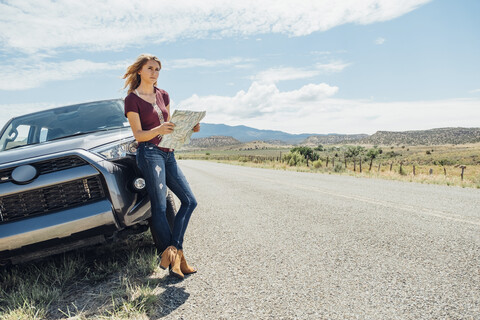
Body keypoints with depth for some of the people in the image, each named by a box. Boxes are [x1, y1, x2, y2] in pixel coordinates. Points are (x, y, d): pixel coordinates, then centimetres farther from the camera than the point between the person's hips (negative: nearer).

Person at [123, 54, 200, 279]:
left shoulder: (163, 95, 16)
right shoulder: (132, 99, -2)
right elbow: (138, 135, -8)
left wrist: (189, 127, 2)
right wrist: (158, 130, -27)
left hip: (168, 154, 8)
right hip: (149, 153, -8)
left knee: (189, 201, 1)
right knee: (160, 208, -9)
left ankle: (172, 250, 3)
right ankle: (176, 256, -1)